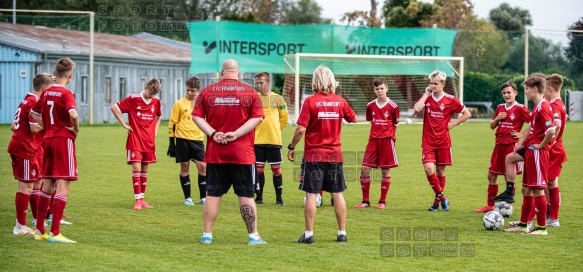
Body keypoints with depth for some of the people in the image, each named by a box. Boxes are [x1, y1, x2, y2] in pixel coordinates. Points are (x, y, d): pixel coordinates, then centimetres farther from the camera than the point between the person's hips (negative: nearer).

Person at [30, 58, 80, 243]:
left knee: (47, 186, 15)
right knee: (63, 187, -7)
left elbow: (33, 113, 21)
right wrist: (76, 130, -11)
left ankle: (40, 230, 19)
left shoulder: (46, 93, 10)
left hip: (48, 139, 8)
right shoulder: (66, 94, -12)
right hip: (64, 139, -8)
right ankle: (55, 233, -12)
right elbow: (73, 114, -29)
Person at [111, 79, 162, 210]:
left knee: (144, 170, 9)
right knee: (136, 168, -11)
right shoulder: (133, 99, -8)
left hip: (149, 140, 5)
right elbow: (114, 108, -6)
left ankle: (141, 199, 15)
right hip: (135, 139, -5)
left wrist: (155, 131, 13)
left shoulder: (156, 101, 7)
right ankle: (138, 200, -9)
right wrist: (124, 125, -8)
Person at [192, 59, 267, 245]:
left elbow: (196, 116, -3)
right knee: (246, 195, 3)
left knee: (213, 194, 8)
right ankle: (253, 236, 4)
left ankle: (207, 235, 12)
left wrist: (213, 133, -11)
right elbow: (257, 117, -7)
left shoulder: (207, 92, 2)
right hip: (243, 153, -1)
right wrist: (236, 134, -12)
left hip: (215, 153, 1)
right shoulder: (250, 92, -1)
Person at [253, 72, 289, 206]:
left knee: (276, 169, 2)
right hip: (257, 141, 1)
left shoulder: (277, 98, 1)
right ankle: (259, 197, 11)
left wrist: (276, 130, 5)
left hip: (274, 140, -1)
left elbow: (284, 118, 10)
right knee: (259, 169, 4)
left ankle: (279, 198, 9)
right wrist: (255, 131, 4)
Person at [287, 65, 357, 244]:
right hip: (335, 155, 3)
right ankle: (342, 233, 12)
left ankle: (309, 234, 1)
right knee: (338, 194, 9)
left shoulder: (310, 102, -11)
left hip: (313, 154, -3)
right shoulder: (340, 101, 0)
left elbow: (301, 129, -13)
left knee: (311, 194, 0)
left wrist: (291, 147, 0)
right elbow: (353, 119, 18)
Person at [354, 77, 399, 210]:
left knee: (385, 170, 0)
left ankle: (382, 201, 8)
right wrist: (376, 134, 11)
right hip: (373, 139, 3)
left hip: (387, 140, -3)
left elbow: (395, 124, 6)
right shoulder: (371, 106, 7)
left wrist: (390, 137, 3)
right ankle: (365, 201, 5)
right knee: (364, 169, -4)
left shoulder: (393, 106, -2)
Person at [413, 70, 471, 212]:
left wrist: (453, 123, -5)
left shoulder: (450, 100, -3)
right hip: (428, 141, 1)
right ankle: (442, 197, -4)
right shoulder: (426, 97, 2)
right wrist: (426, 94, -11)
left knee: (440, 170, 8)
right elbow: (417, 108, -19)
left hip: (443, 141, -1)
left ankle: (437, 201, 21)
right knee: (428, 168, -16)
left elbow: (467, 114, 4)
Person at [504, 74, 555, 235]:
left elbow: (551, 131, -29)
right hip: (530, 151, 10)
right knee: (526, 189, 15)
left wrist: (541, 145, -17)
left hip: (537, 152, -10)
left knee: (537, 190, -5)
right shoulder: (536, 106, 13)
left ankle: (541, 228, 1)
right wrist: (524, 143, 20)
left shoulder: (543, 107, -18)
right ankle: (523, 225, 24)